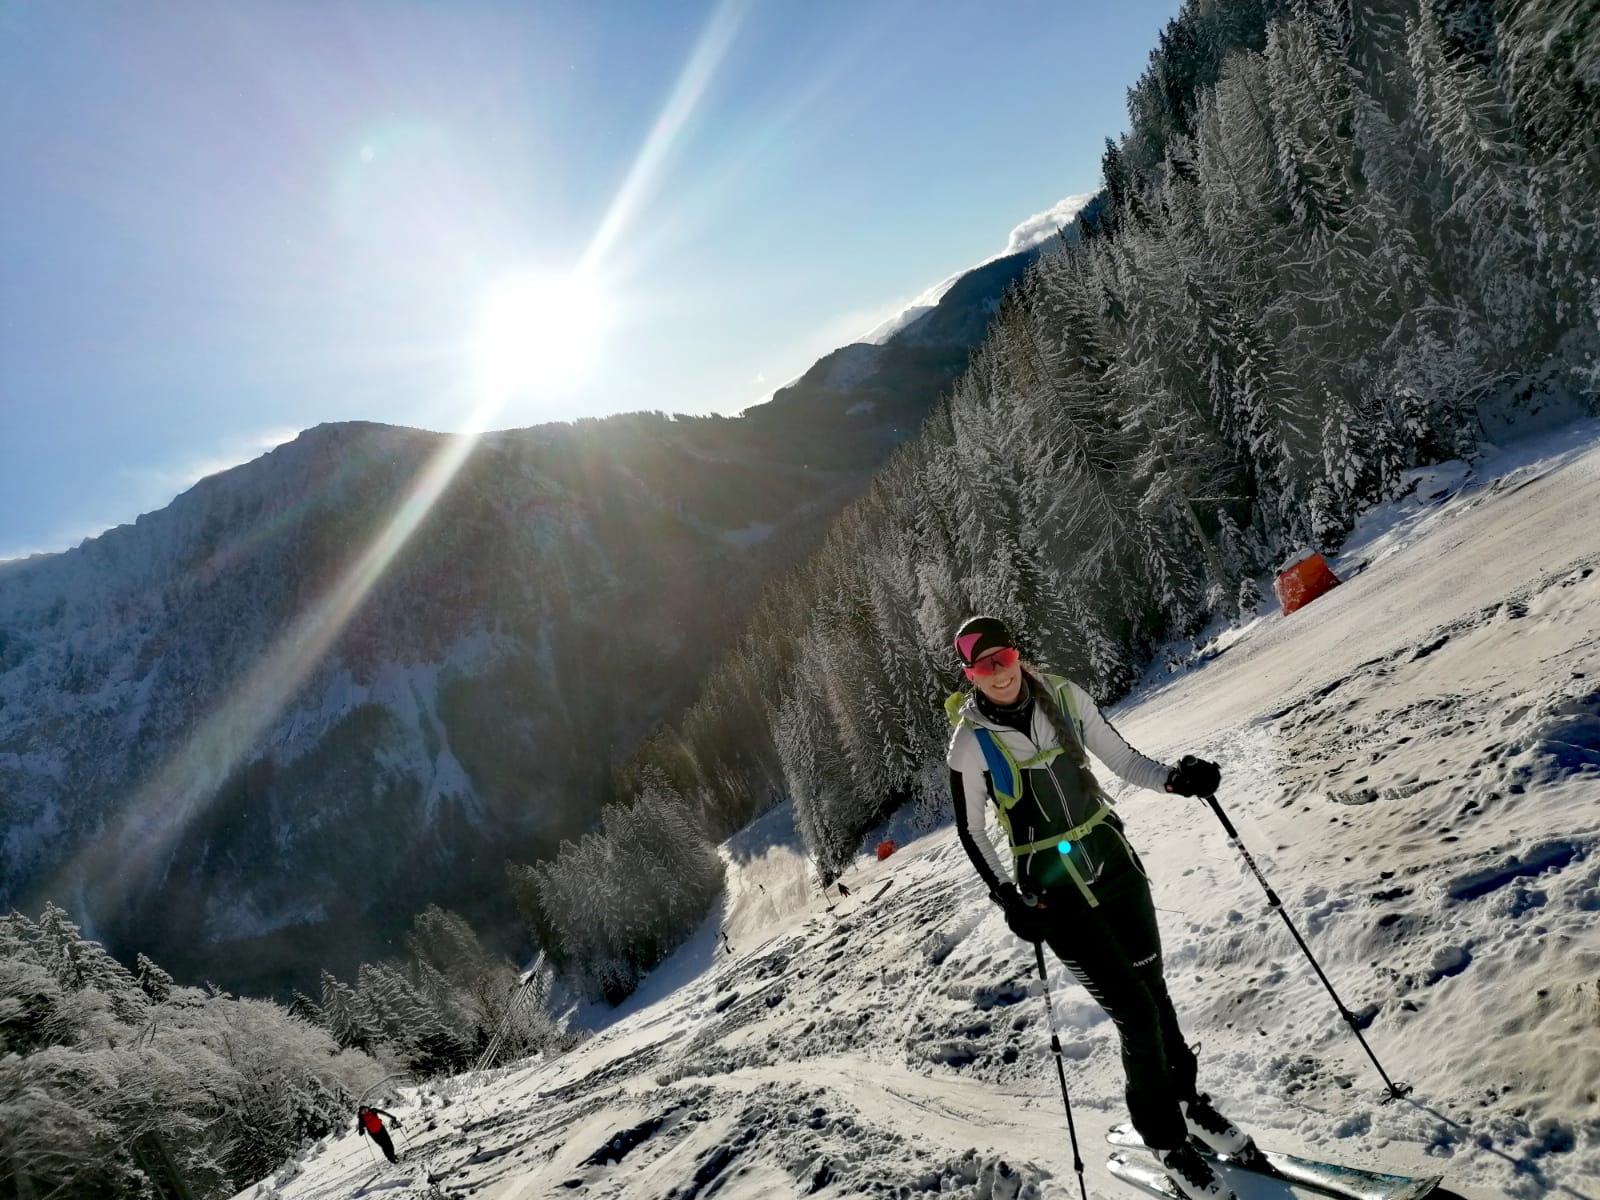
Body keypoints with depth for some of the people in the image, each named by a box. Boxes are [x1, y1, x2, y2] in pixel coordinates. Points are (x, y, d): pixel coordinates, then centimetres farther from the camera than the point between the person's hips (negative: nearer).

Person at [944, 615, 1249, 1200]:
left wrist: (1174, 778, -15)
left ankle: (1188, 1100, 42)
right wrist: (1008, 900, -15)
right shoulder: (971, 742, -13)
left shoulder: (1064, 696, -5)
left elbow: (1123, 760, 3)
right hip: (1053, 892, -3)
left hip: (1115, 863, 4)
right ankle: (1168, 1142, 21)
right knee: (1137, 1015, -3)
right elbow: (971, 833, -4)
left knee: (1153, 990, 16)